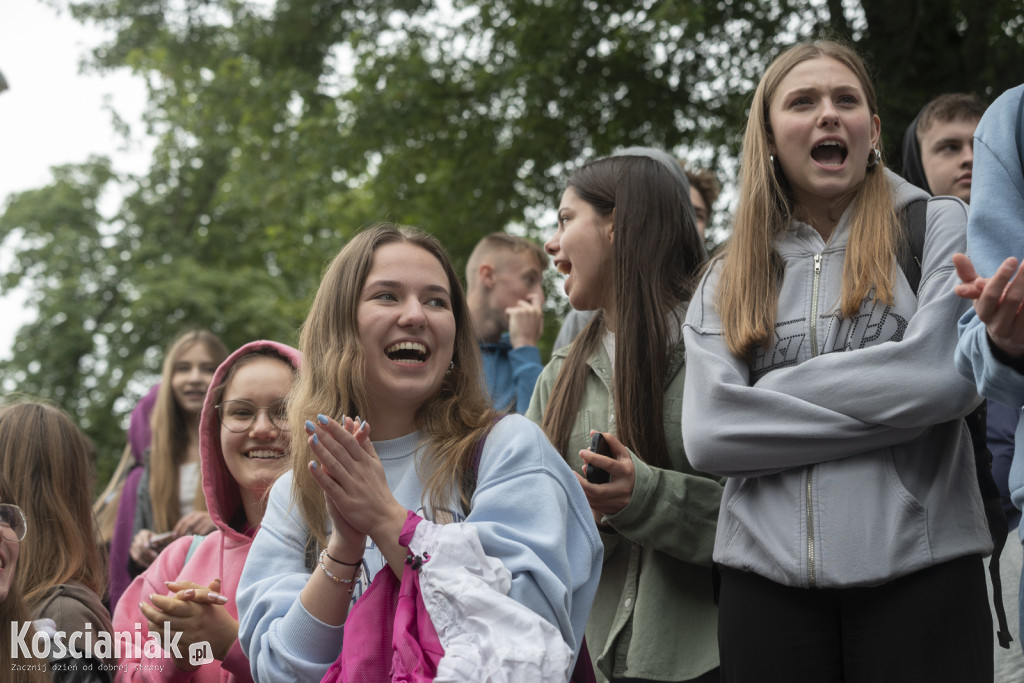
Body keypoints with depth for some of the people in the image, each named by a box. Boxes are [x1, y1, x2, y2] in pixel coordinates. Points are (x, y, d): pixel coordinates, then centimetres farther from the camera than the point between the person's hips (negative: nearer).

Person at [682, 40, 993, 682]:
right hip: (765, 576, 2)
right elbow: (707, 431, -2)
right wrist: (879, 409, -8)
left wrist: (776, 389, -4)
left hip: (920, 565, -2)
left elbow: (947, 373, -10)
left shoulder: (938, 225, 6)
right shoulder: (726, 281, 12)